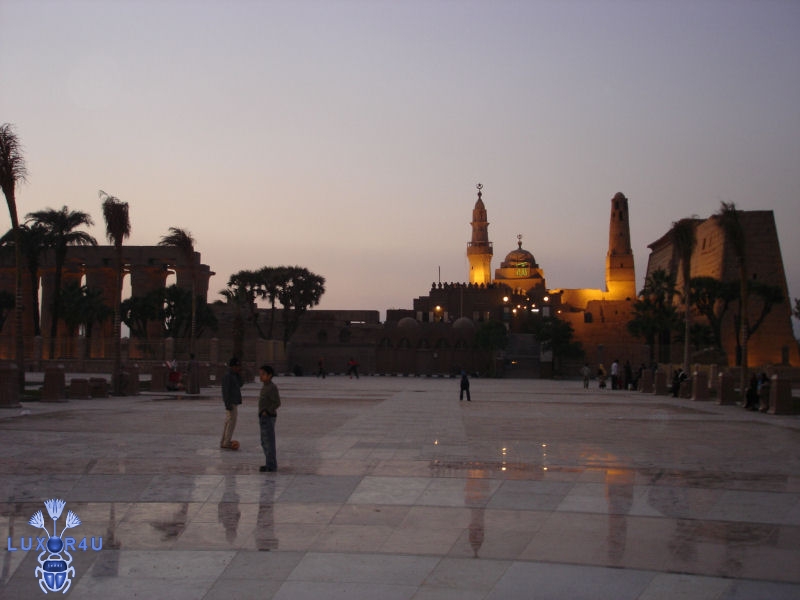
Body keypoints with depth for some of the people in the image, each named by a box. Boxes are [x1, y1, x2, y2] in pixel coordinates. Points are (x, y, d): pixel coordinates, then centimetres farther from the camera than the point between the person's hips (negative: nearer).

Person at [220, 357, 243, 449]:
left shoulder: (233, 376, 13)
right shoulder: (227, 376, -16)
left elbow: (240, 384, 13)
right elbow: (225, 390, -20)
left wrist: (239, 375, 1)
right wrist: (228, 404, -23)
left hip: (234, 402, 10)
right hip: (231, 403, -10)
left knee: (228, 423, 11)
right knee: (231, 423, -9)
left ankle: (223, 443, 15)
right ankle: (226, 443, -6)